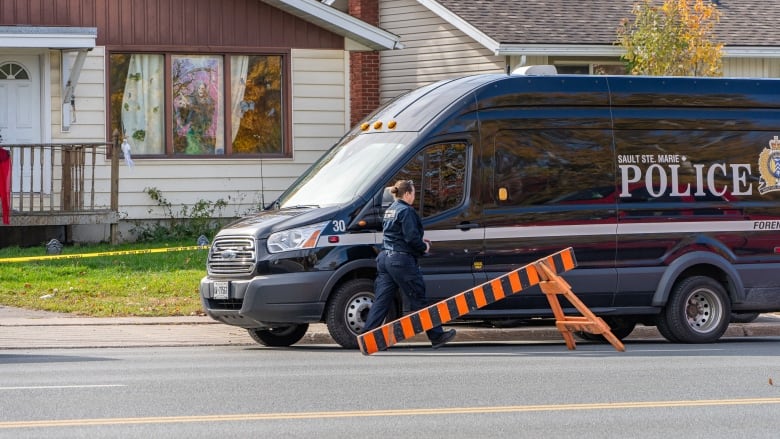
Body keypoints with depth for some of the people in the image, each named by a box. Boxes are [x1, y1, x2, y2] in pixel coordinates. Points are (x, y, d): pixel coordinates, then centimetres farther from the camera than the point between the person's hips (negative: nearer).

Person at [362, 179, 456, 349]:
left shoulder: (390, 211, 17)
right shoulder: (406, 211, -12)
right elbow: (411, 237, -20)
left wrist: (419, 241, 19)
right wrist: (423, 247, -2)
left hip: (385, 258, 9)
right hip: (401, 260, -9)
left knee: (381, 300, 5)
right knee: (418, 299, 0)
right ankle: (436, 336, 9)